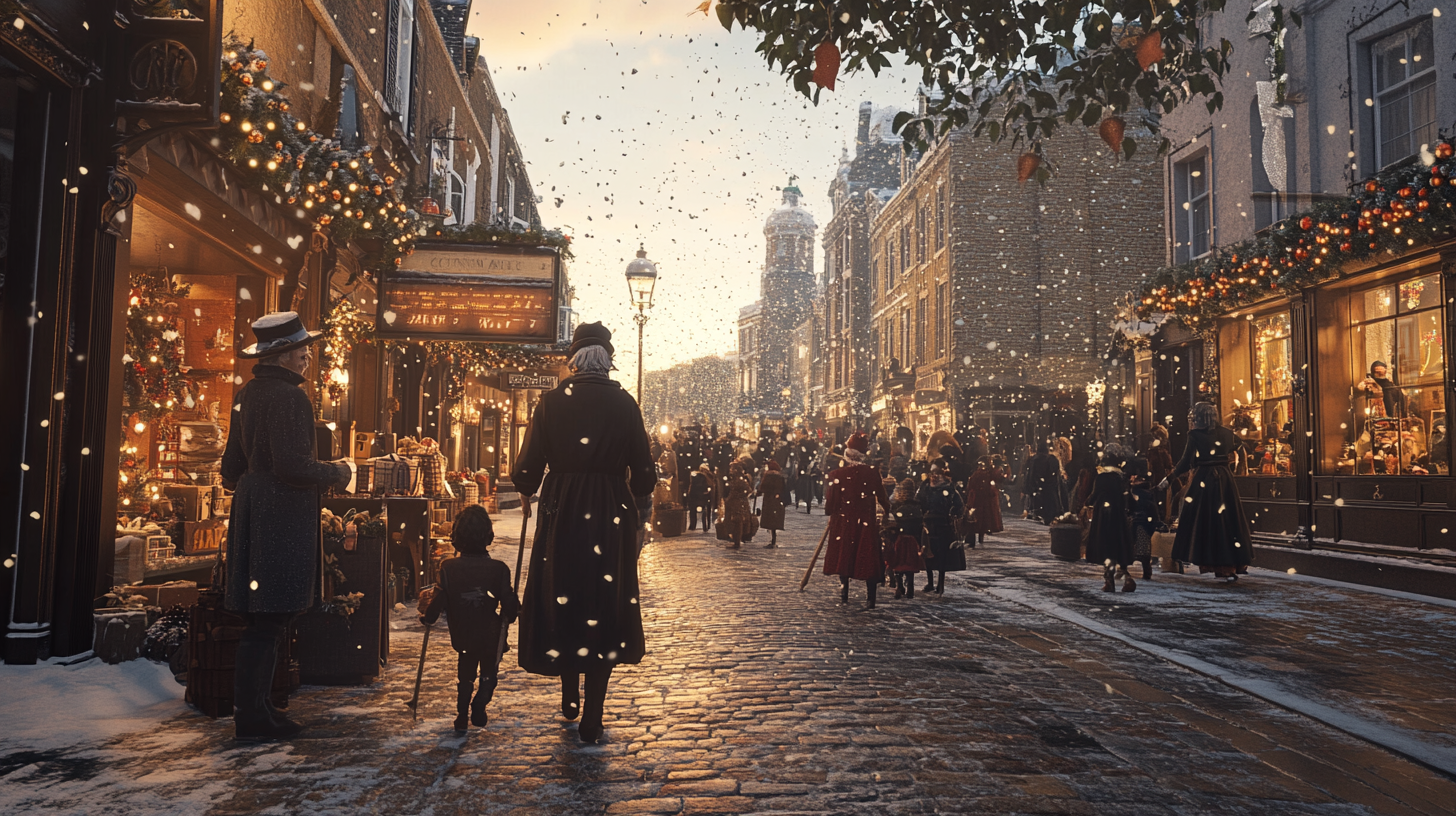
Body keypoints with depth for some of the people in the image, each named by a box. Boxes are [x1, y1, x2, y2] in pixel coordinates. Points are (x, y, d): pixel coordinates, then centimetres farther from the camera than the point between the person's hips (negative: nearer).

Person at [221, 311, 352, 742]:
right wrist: (337, 473, -6)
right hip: (281, 517, -10)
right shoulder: (287, 396, -15)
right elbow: (293, 465, -22)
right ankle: (252, 718, 3)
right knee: (267, 621, -4)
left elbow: (231, 468, 20)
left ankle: (255, 709, 24)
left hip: (252, 511, 10)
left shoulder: (247, 395, 15)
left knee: (263, 619, 16)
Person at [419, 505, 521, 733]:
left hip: (462, 635, 2)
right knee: (489, 671, 21)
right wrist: (510, 616, 10)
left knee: (465, 672, 23)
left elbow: (438, 602, -10)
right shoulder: (499, 569, -17)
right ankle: (479, 707, 3)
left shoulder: (448, 568, -15)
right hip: (491, 636, -2)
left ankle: (462, 717, 24)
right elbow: (509, 604, -12)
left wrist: (427, 618, 10)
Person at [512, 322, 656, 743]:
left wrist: (526, 492, 16)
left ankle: (570, 700, 30)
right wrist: (634, 494, 19)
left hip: (561, 512, 1)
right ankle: (592, 720, 8)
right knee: (605, 606, 6)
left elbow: (529, 465, -5)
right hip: (611, 515, 0)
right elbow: (642, 472, -3)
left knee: (562, 601, 17)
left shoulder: (553, 400, -5)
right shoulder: (624, 403, -4)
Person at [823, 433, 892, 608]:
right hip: (866, 523, 0)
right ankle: (870, 598, 0)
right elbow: (882, 499, -2)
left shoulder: (836, 474, -8)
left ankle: (844, 594, 17)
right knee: (867, 559, 5)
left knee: (843, 555, 15)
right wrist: (888, 507, 19)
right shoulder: (872, 473, -7)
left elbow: (829, 504, -7)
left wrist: (829, 510, 15)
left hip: (843, 522, 0)